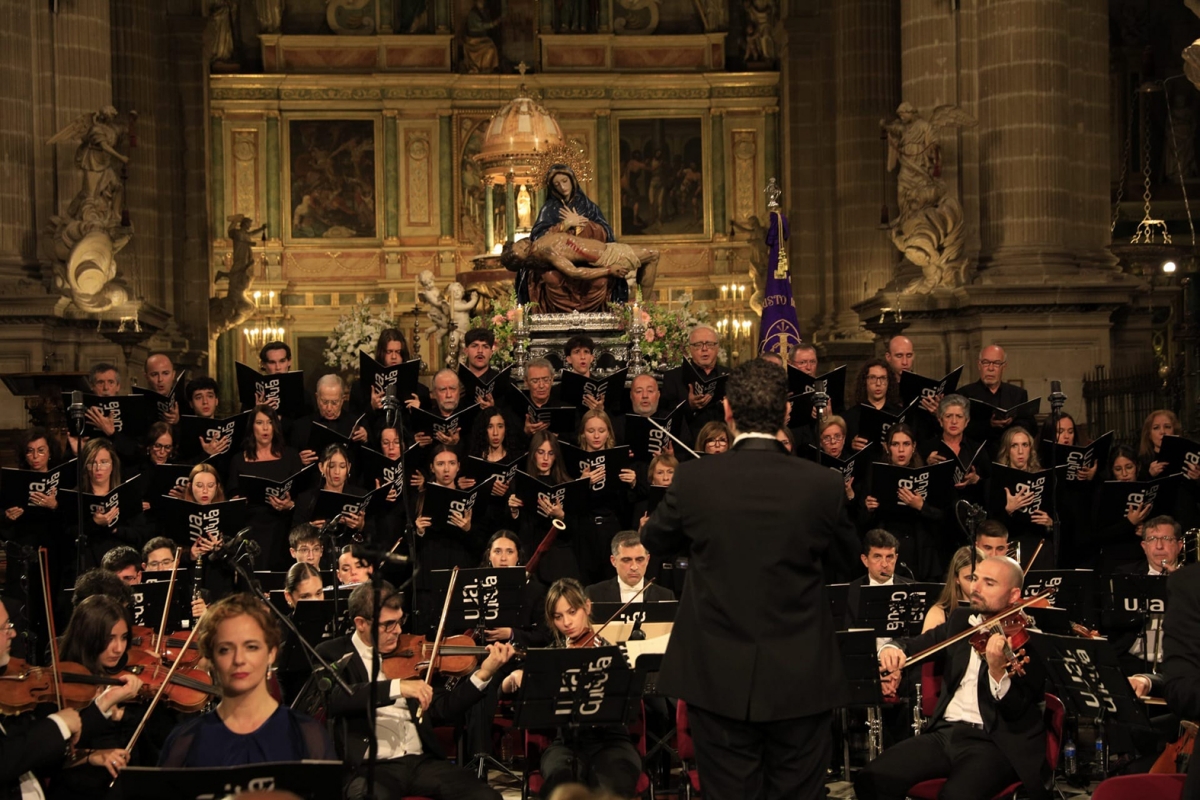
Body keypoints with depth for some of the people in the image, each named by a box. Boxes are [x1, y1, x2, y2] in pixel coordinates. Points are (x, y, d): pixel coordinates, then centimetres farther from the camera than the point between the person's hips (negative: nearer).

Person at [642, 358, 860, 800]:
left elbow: (653, 540, 9)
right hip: (800, 679, 0)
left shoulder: (694, 478, -11)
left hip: (719, 678, 0)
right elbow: (847, 557, 8)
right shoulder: (822, 484, -10)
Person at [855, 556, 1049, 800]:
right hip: (946, 732, 6)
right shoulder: (960, 620, 13)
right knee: (871, 779, -14)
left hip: (998, 743, -6)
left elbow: (1015, 711, -16)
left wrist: (997, 671, -36)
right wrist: (893, 648, -8)